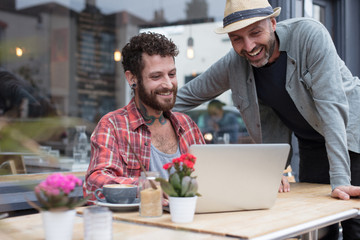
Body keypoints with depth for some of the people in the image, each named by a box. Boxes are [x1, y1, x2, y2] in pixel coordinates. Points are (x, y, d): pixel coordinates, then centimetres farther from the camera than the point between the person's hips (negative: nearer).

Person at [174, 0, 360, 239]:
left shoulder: (309, 34, -25)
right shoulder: (233, 64, -12)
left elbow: (331, 104, -30)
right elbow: (188, 96, 2)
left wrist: (340, 179, -34)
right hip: (312, 145, 4)